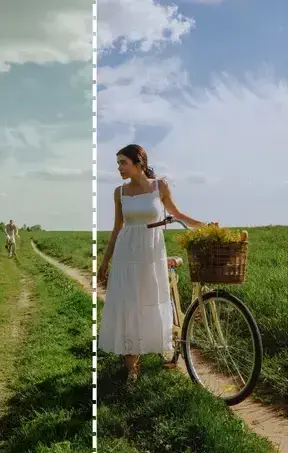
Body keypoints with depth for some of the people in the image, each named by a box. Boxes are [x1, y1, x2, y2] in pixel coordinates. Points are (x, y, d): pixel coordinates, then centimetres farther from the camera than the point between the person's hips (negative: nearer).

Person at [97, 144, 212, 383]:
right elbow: (117, 229, 7)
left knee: (152, 305, 9)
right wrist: (104, 262, 9)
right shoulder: (120, 192, 1)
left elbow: (177, 214, 10)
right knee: (127, 306, 3)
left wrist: (206, 225, 2)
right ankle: (131, 361, 19)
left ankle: (161, 347, 35)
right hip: (126, 253, 1)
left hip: (153, 252, -1)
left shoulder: (160, 186, -4)